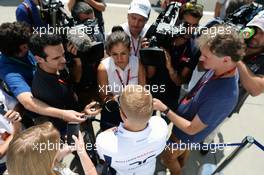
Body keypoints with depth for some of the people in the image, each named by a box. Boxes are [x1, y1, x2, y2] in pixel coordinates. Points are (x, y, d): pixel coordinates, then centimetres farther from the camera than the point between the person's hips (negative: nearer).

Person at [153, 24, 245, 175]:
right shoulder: (222, 68, -20)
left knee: (168, 157, 22)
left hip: (186, 134, -7)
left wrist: (164, 109, -29)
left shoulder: (222, 96, -43)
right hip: (187, 116, 7)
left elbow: (191, 129, -32)